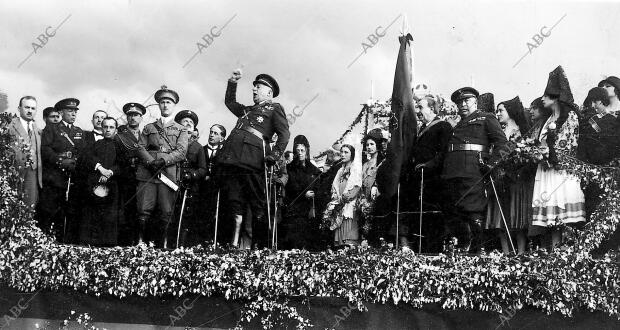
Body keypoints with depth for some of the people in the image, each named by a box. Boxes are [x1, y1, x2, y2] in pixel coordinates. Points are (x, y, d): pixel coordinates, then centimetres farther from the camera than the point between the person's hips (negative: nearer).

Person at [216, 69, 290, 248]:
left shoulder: (274, 108, 14)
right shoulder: (247, 110, 34)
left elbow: (284, 133, 1)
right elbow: (230, 102, 49)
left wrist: (274, 154, -13)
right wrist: (232, 82, 37)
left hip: (252, 158, -6)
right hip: (232, 155, 6)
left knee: (257, 201, -7)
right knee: (234, 200, -3)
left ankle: (259, 244, -4)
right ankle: (234, 243, -5)